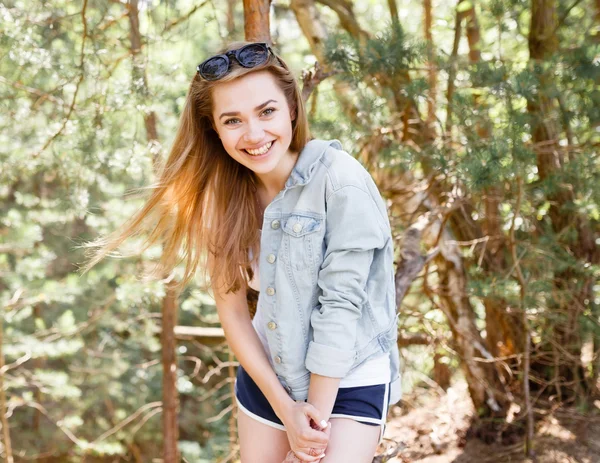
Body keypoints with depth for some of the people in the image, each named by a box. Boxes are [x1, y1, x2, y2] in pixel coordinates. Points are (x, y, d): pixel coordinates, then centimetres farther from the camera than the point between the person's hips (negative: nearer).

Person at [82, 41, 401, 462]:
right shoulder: (224, 192, -5)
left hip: (349, 380, -4)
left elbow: (341, 304, -21)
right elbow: (231, 309, -5)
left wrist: (317, 415, -16)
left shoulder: (341, 181, -21)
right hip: (267, 373, 5)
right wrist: (285, 407, -10)